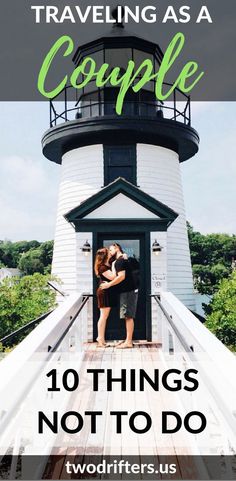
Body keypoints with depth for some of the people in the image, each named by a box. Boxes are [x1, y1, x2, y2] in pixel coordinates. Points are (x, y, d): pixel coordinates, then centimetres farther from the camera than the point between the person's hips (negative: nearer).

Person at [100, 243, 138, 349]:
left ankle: (128, 342, -8)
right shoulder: (123, 260, 20)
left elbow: (121, 276, -21)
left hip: (128, 292, -10)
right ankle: (128, 339, 16)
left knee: (128, 316, -9)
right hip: (128, 291, 10)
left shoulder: (119, 261, -11)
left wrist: (109, 284, -14)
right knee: (128, 316, 11)